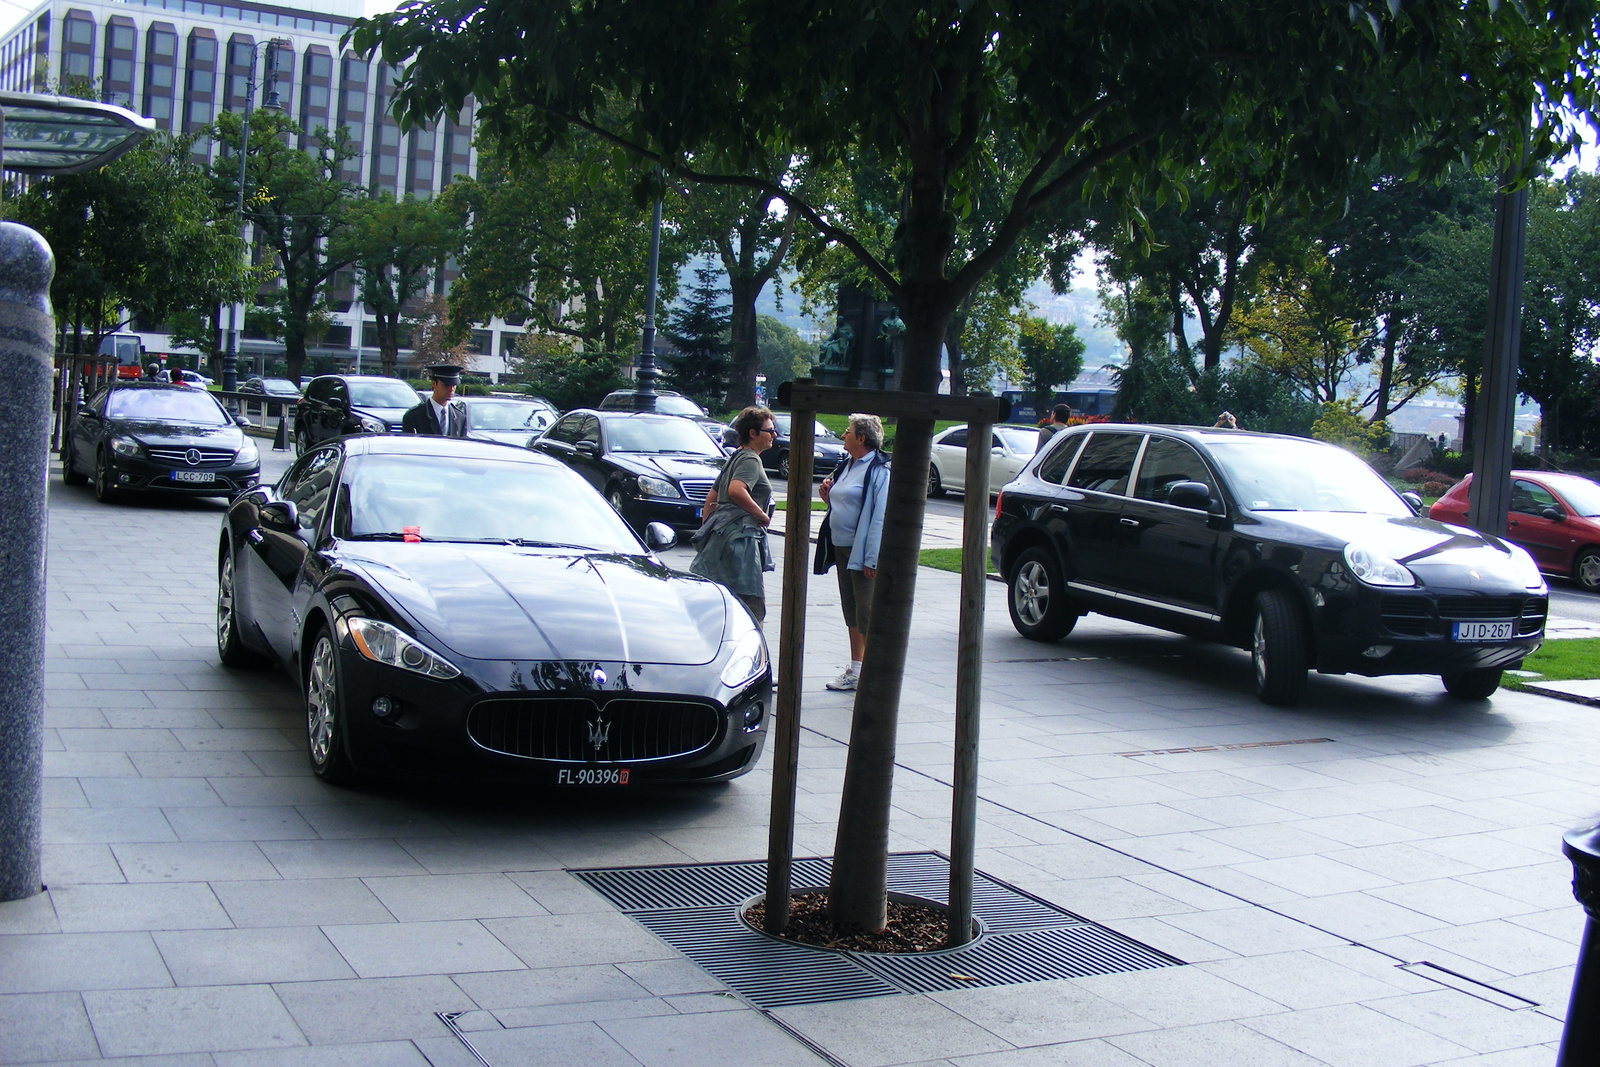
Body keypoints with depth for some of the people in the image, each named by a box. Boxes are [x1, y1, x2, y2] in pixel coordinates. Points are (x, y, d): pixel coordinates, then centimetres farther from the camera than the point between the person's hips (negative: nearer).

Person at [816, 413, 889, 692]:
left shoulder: (877, 471, -13)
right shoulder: (847, 466, 14)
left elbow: (879, 517, -18)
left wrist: (872, 559, -22)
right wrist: (828, 496, 4)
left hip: (863, 553, -9)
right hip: (842, 548, 9)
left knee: (867, 611, -6)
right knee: (851, 609, 14)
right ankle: (855, 669, 23)